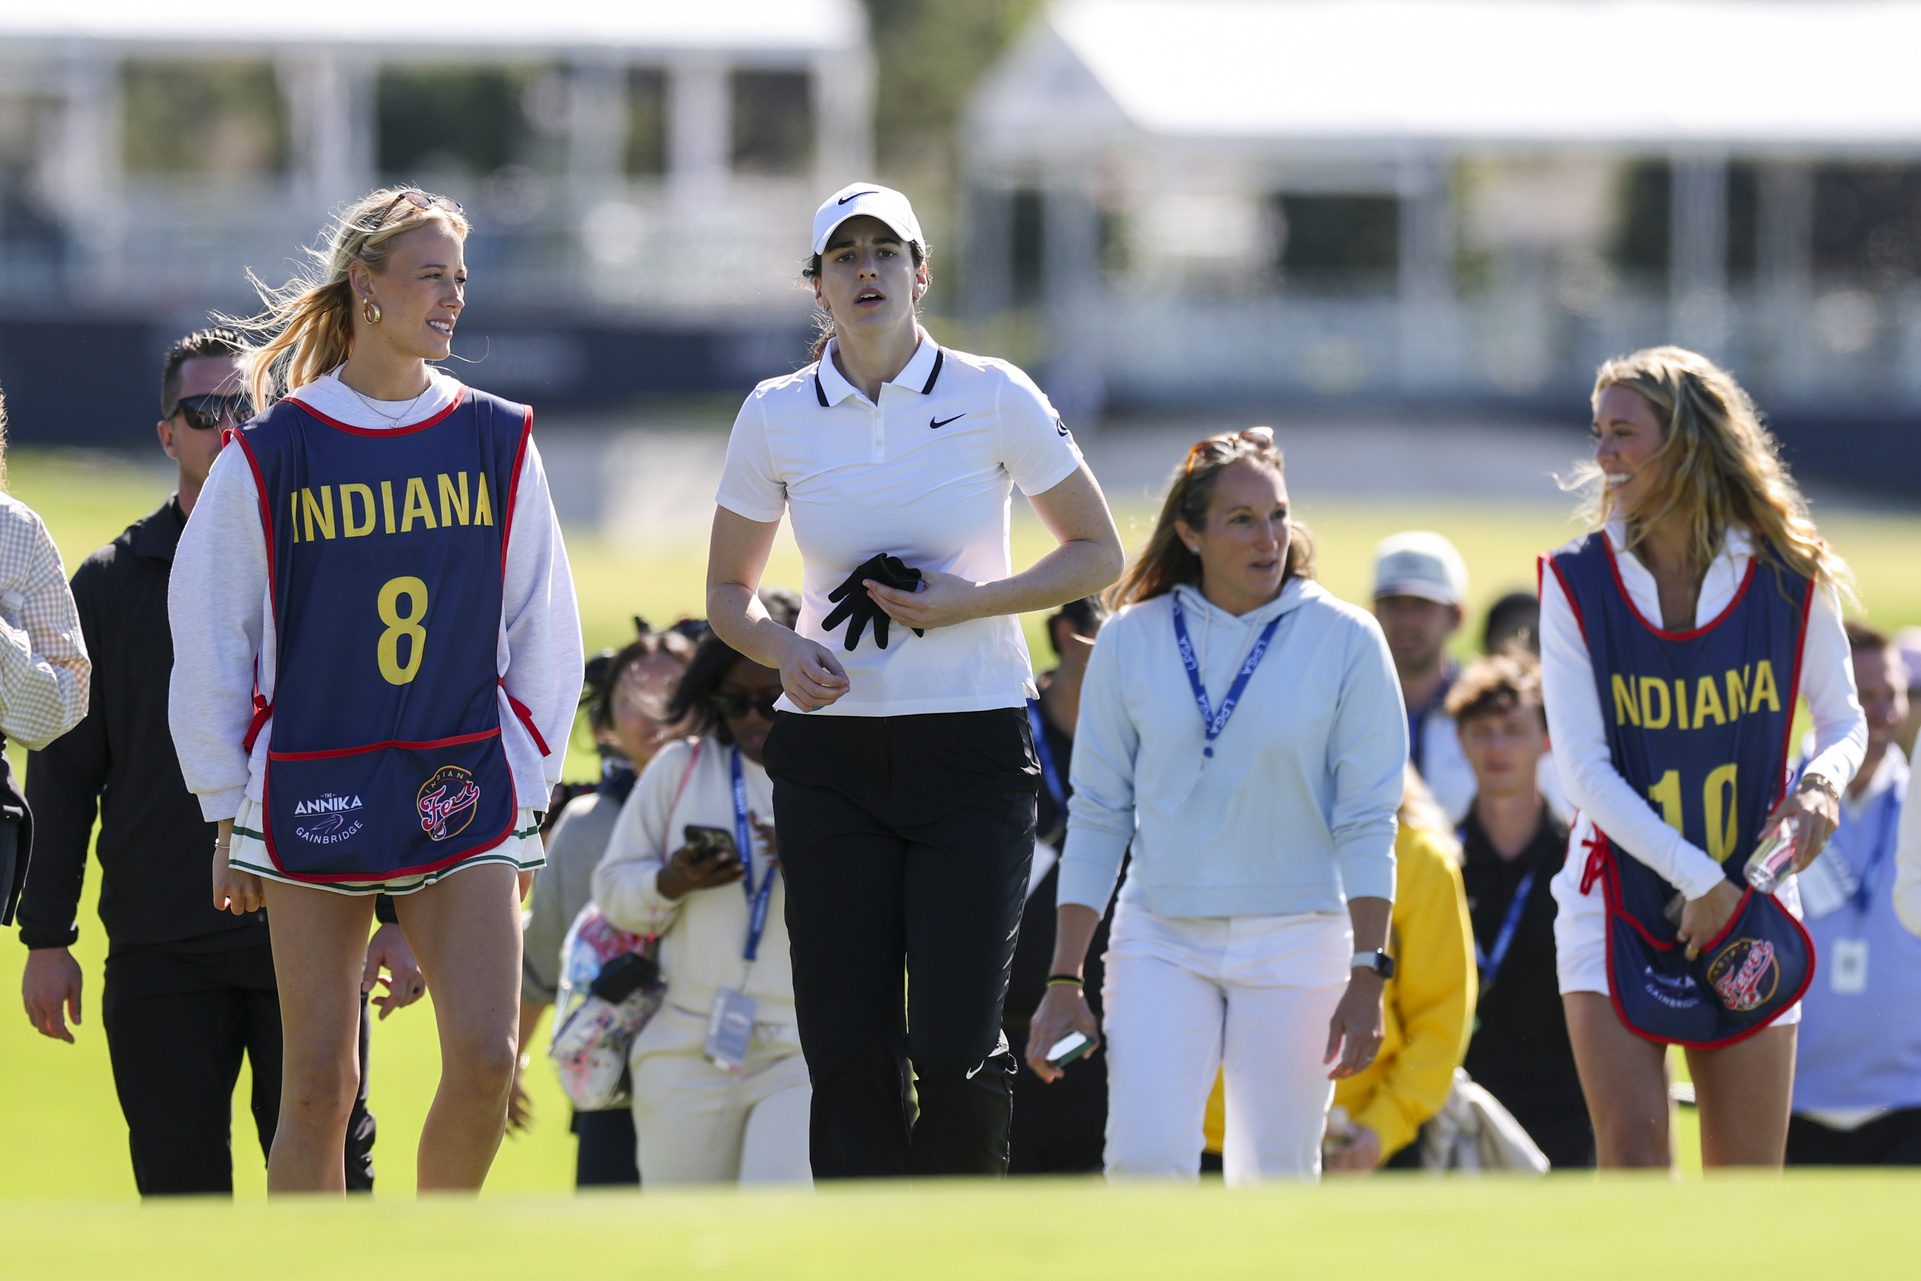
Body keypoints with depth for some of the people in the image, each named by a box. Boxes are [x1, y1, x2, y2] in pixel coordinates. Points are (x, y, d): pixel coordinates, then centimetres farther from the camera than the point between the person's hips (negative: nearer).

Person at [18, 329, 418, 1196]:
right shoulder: (110, 583, 9)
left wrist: (402, 917, 1)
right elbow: (63, 772, 10)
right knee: (180, 1184, 0)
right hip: (159, 953, 1)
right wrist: (45, 938, 4)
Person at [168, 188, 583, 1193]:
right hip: (313, 795, -1)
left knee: (485, 1059, -11)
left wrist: (526, 793, 8)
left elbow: (543, 630, 11)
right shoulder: (272, 452, -2)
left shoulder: (497, 441, 5)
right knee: (319, 1083, -2)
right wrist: (228, 813, 4)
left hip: (465, 787, 2)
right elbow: (208, 638, 4)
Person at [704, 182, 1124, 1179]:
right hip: (833, 750, 2)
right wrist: (781, 648, -8)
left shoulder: (993, 396, -2)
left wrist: (969, 603, -10)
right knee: (848, 1049, -3)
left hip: (974, 750, -2)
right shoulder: (777, 415, 4)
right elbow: (727, 591, 14)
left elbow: (1098, 553, 5)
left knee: (954, 1043, -10)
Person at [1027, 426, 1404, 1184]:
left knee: (1274, 1180, -2)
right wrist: (1063, 981, 3)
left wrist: (1367, 977, -9)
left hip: (1296, 944, -1)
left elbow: (1368, 822, -2)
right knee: (1147, 1158, -16)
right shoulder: (1130, 641, 3)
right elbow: (1097, 817, 7)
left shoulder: (1344, 640, -1)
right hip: (1162, 938, 1)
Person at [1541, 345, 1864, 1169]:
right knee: (1631, 1158, -16)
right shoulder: (1577, 582, -5)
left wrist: (1822, 783, -13)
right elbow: (1583, 768, -8)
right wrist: (1698, 878, -15)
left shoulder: (1788, 581, -3)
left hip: (1748, 910, 1)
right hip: (1620, 903, -1)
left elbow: (1843, 720, 11)